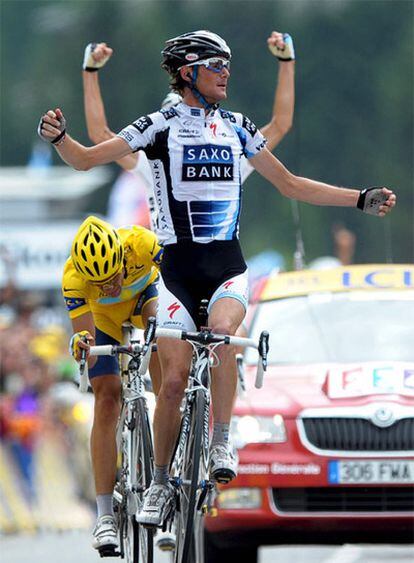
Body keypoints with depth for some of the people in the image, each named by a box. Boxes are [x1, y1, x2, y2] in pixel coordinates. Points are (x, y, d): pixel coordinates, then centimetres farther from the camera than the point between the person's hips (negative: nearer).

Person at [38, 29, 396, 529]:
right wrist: (58, 137, -27)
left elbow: (290, 185, 18)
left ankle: (221, 445, -20)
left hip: (227, 263, 2)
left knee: (223, 331, -30)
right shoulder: (161, 126, -2)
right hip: (178, 264, -2)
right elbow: (86, 159, -5)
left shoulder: (237, 128, 9)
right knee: (173, 378, -7)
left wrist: (361, 200, 13)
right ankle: (160, 483, 9)